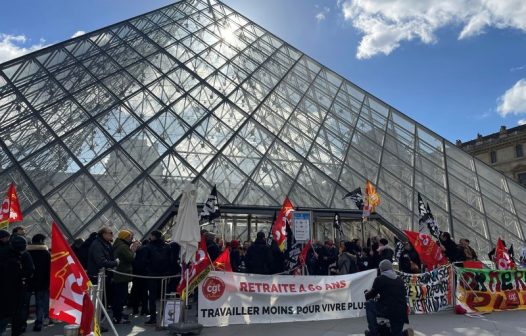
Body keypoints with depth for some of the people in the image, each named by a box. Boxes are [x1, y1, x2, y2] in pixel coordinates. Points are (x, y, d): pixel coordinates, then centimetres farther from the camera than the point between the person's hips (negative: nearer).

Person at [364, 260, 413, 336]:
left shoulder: (379, 279, -1)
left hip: (387, 310, -6)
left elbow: (372, 294, 6)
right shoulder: (400, 280, 16)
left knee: (369, 304, 16)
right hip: (401, 313, 6)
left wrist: (366, 293, 30)